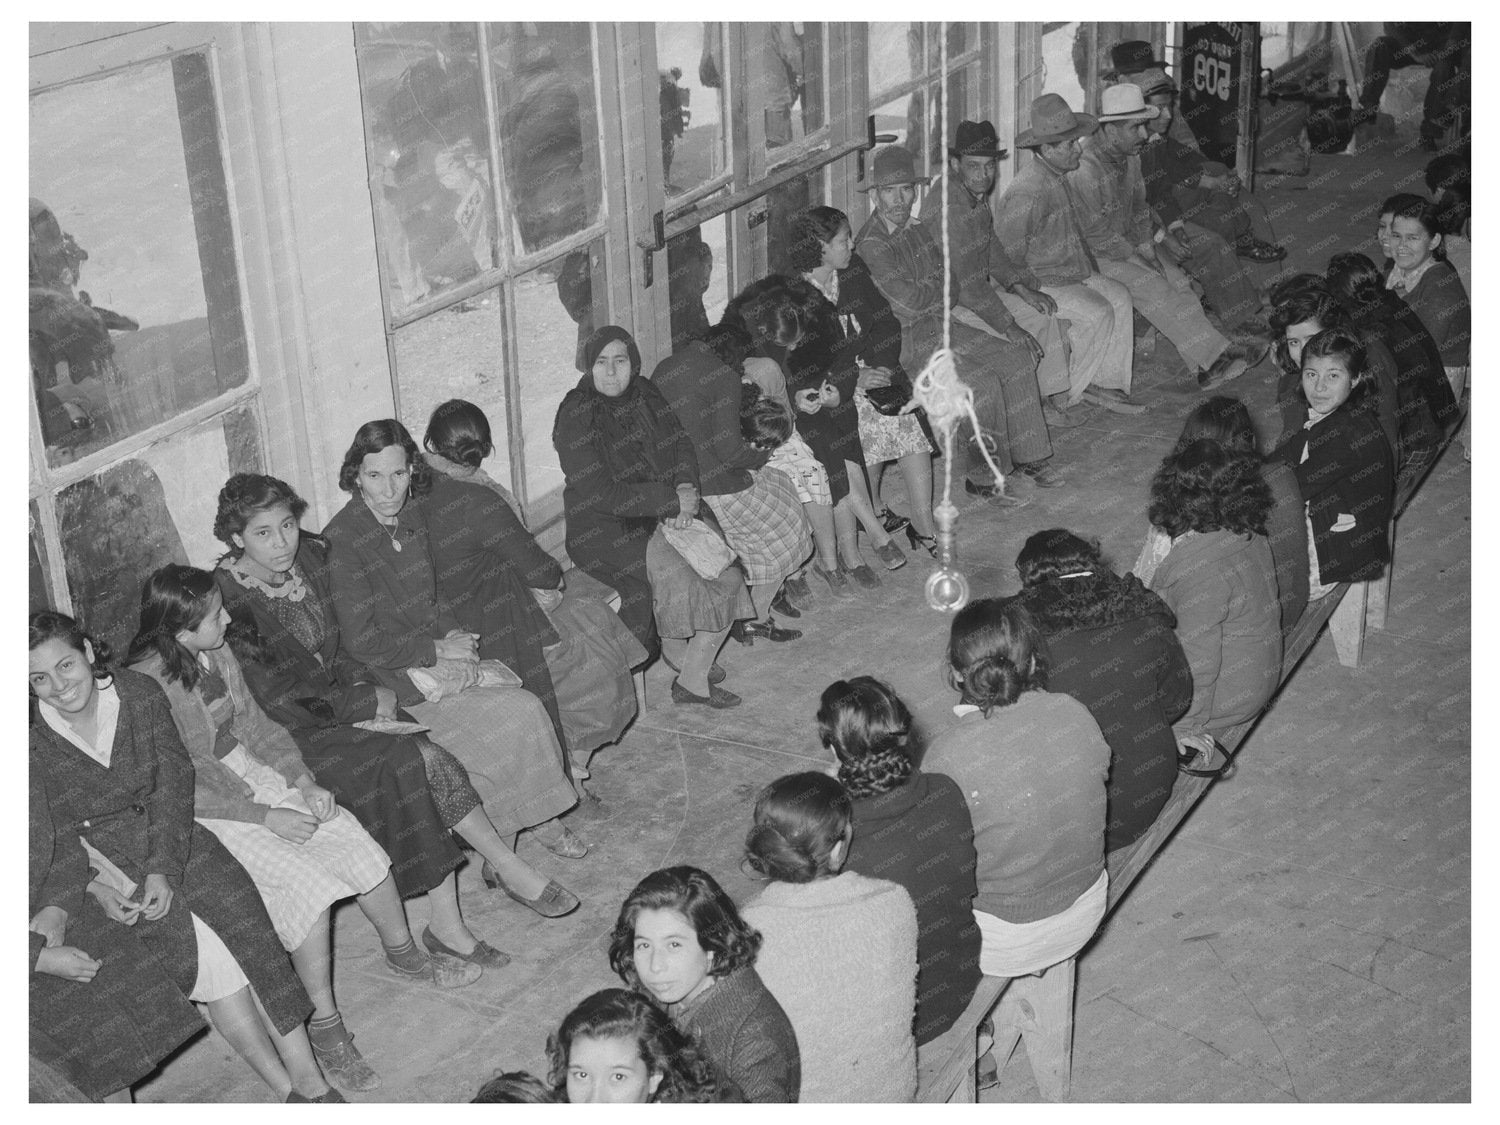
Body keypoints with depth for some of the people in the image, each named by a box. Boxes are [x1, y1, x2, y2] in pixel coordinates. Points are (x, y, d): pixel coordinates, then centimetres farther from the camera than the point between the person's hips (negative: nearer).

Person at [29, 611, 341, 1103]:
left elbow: (173, 781, -7)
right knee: (206, 953, -22)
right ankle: (288, 1090, -14)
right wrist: (94, 886, -20)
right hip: (96, 857, -2)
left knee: (246, 927, -20)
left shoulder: (140, 693, -6)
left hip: (170, 838, 3)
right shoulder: (31, 739, -11)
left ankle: (311, 1081, -17)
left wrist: (164, 869, -16)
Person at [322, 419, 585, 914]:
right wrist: (437, 650, -14)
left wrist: (455, 637, -1)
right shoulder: (341, 540, -17)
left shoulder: (414, 517, 6)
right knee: (518, 716, -20)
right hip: (387, 682, -7)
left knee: (524, 705, -16)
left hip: (433, 658, 7)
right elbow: (362, 642, -19)